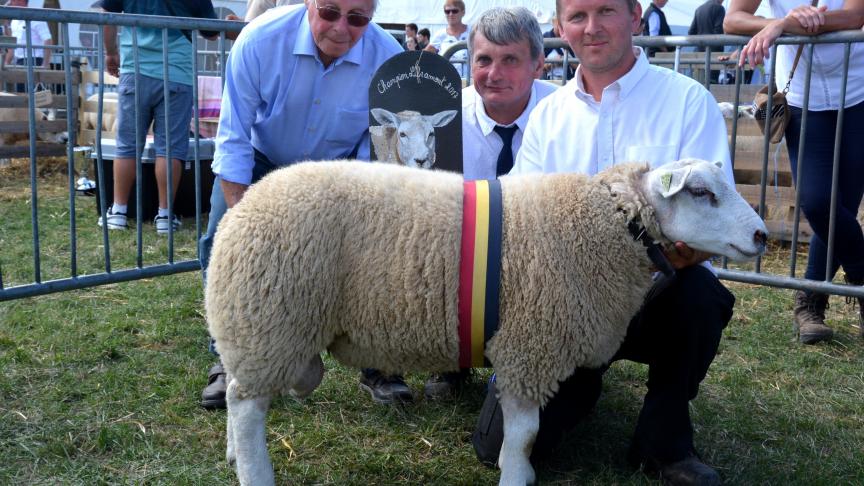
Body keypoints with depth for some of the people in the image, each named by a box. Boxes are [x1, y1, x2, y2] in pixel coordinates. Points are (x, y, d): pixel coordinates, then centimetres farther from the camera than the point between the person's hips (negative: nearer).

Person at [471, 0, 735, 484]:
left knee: (699, 293, -37)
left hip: (658, 294, -2)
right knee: (499, 444, -9)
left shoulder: (687, 99, -5)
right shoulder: (548, 113, 7)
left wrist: (681, 251, -38)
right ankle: (583, 377, 23)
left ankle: (665, 440, -9)